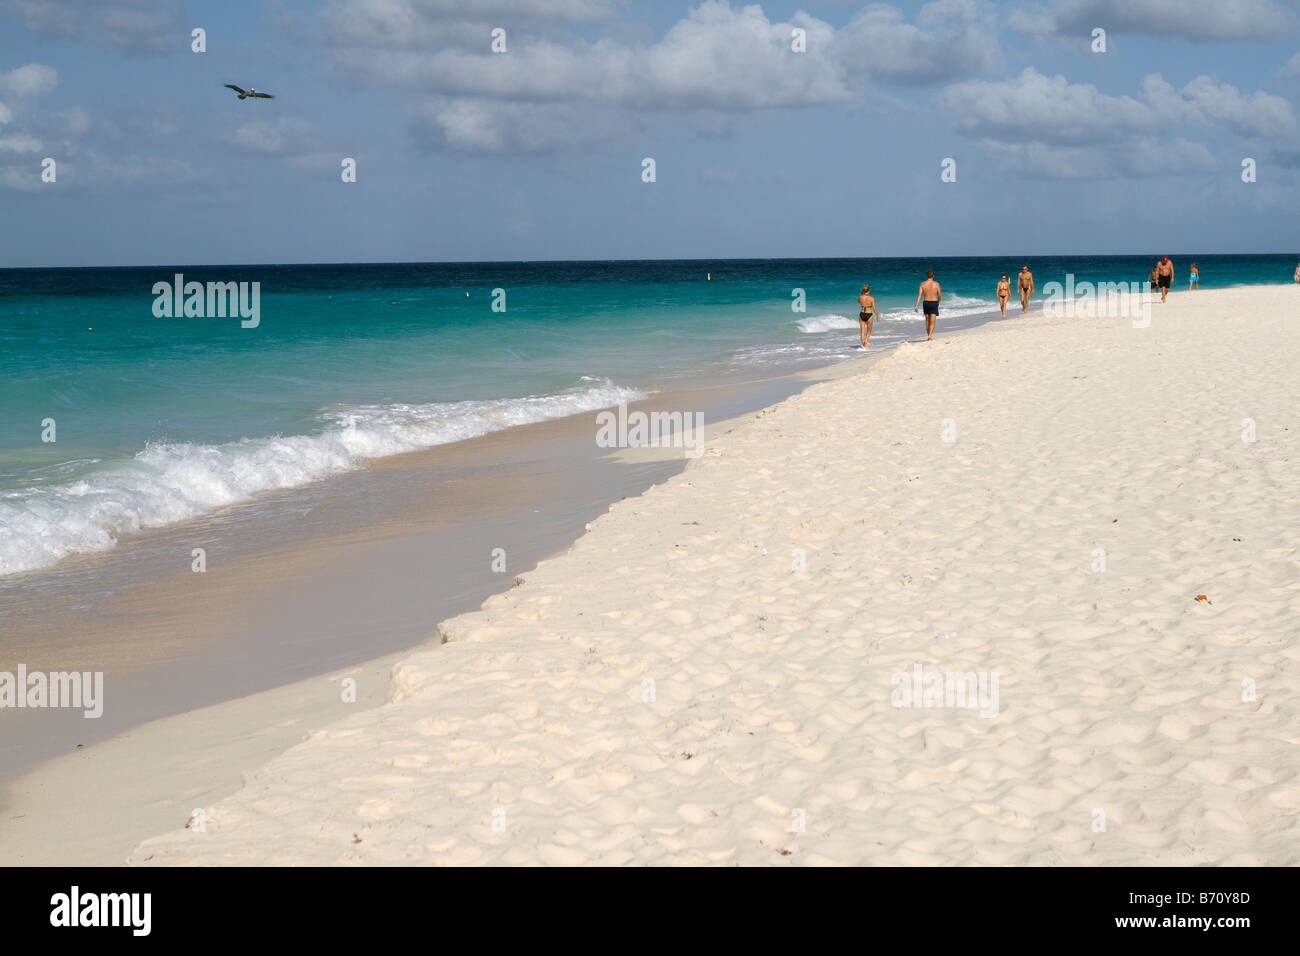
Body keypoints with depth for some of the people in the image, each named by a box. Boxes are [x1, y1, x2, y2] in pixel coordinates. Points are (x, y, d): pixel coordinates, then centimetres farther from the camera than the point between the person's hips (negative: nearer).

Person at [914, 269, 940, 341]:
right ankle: (930, 336, -20)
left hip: (926, 303, 2)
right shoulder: (936, 284, -5)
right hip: (934, 303, -2)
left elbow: (919, 295, -9)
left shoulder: (923, 284, -2)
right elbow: (939, 295, 0)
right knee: (932, 322, -4)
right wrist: (938, 302, 20)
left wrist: (917, 305, -12)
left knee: (927, 321, 17)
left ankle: (929, 336, 27)